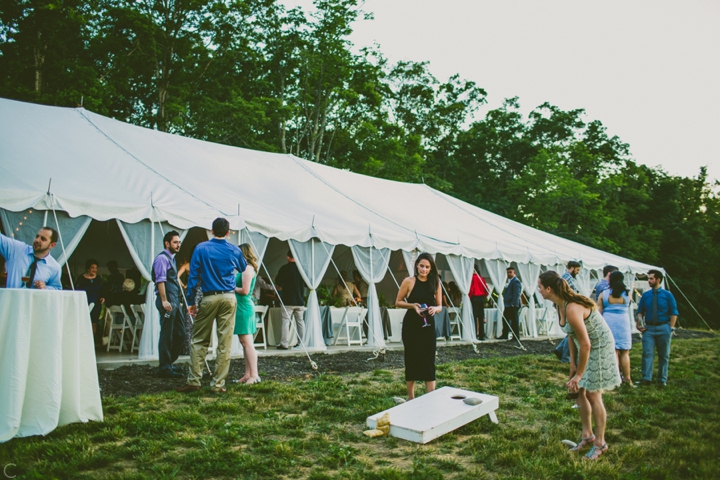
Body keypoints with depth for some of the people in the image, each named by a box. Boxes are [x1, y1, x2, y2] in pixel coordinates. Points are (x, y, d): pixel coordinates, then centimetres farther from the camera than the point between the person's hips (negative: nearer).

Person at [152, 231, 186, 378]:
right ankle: (165, 368, 4)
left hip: (176, 300, 10)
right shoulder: (162, 258, -10)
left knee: (180, 334, 13)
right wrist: (164, 301, -24)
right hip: (168, 301, -10)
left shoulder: (172, 258, 20)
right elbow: (160, 280, -18)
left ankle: (170, 363, 24)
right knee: (167, 336, -3)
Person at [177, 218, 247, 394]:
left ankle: (194, 381, 8)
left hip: (209, 298, -1)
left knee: (199, 340, 9)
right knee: (224, 343, 3)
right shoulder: (234, 251, 6)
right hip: (229, 298, 1)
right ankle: (218, 384, 6)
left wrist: (191, 301, 3)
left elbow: (193, 276, -1)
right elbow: (244, 270, 23)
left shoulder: (201, 249, 0)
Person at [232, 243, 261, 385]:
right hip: (244, 307, 10)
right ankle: (248, 375, 16)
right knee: (245, 343, 12)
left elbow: (244, 290, -19)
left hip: (244, 307, -10)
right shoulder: (248, 268, 17)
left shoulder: (247, 268, -12)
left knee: (247, 343, -9)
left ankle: (254, 375, -8)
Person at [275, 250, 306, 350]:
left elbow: (278, 284, 0)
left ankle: (284, 344, -4)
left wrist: (280, 288, 20)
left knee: (285, 322, -1)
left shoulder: (284, 268, -6)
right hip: (300, 300, 4)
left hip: (288, 300, -4)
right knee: (300, 322, 11)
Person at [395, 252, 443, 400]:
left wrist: (435, 309, -16)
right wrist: (413, 305, -15)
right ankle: (410, 396, 18)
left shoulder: (436, 283, 2)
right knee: (412, 359, 5)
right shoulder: (409, 281, -4)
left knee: (429, 361, -1)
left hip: (428, 326, 2)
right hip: (411, 326, -2)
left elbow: (439, 306, 7)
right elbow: (398, 302, 1)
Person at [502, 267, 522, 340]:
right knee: (505, 320, 16)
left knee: (514, 321, -3)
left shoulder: (516, 281, -14)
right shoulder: (509, 281, 17)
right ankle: (505, 335, 26)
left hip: (513, 305, -10)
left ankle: (516, 336, 3)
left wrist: (514, 304, -23)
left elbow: (516, 294, -20)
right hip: (508, 305, 10)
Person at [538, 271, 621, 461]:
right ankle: (587, 435, 25)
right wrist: (572, 362, 4)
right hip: (586, 347, 9)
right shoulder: (560, 304, -3)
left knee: (593, 394, -1)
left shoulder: (572, 309, -32)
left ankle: (600, 443, 14)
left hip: (599, 347, -9)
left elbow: (585, 344, -28)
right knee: (579, 391, 11)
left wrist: (579, 374, -19)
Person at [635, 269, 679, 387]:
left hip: (663, 328, -1)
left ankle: (662, 379, 18)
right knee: (647, 353, -7)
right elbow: (640, 312, 9)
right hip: (649, 328, 1)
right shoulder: (645, 295, 5)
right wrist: (640, 322, -7)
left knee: (664, 355, 8)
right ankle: (646, 378, -5)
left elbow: (674, 313, 1)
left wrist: (671, 328, -6)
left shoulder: (667, 294, 0)